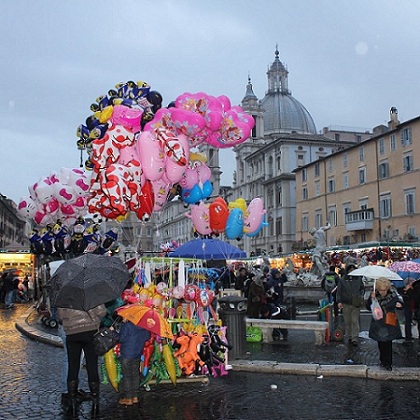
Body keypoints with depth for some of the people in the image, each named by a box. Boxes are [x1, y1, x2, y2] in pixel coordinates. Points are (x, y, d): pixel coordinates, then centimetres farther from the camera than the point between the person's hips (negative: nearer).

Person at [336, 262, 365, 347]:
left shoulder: (358, 278, 6)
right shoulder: (342, 280, 3)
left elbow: (362, 288, 17)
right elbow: (339, 292, 4)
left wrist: (361, 296, -1)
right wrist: (339, 301, -6)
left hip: (356, 304, 0)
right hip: (346, 304, 0)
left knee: (355, 321, -5)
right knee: (347, 322, 7)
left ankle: (355, 339, -2)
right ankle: (349, 337, 19)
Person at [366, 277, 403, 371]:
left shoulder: (393, 293, -10)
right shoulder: (375, 295, -10)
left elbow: (399, 301, 4)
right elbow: (368, 307, -8)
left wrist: (399, 304, -20)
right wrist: (371, 299, -25)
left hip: (390, 323, -1)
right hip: (378, 323, 1)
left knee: (388, 343, 0)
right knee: (381, 343, 11)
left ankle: (388, 363, 12)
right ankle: (383, 361, 27)